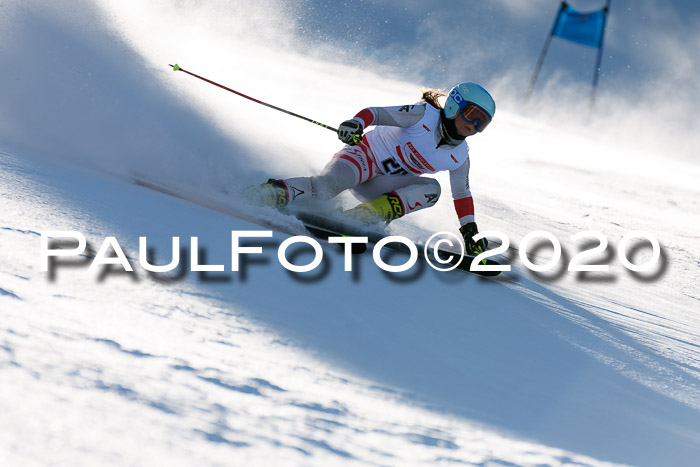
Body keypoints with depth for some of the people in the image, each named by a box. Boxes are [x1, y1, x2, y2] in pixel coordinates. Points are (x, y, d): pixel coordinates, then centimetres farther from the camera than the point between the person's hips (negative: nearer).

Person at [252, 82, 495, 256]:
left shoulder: (459, 156, 3)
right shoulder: (425, 115, -13)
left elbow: (462, 193, 16)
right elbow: (377, 113, -18)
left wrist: (470, 231, 10)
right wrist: (356, 122, -39)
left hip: (379, 186, 6)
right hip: (364, 155, -6)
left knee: (430, 188, -22)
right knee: (326, 185, -36)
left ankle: (365, 216, -30)